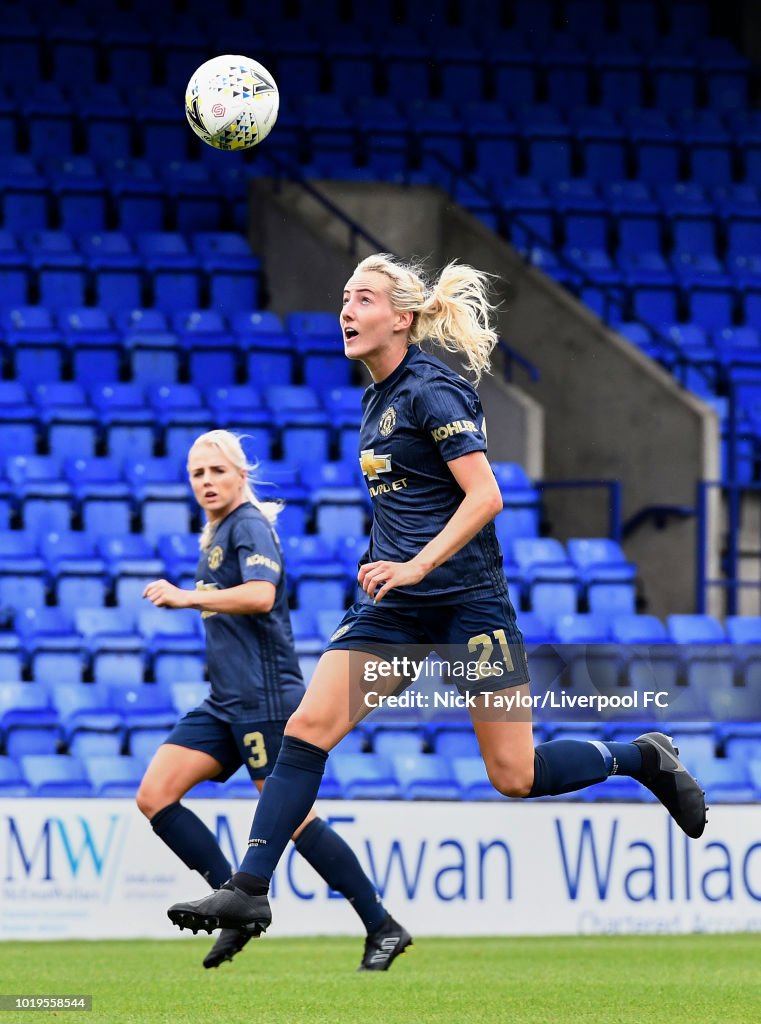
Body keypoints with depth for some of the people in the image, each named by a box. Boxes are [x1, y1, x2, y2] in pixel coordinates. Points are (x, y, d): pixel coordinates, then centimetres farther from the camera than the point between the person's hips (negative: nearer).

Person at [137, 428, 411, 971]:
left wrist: (187, 597, -30)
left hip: (266, 698, -10)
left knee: (292, 818, -9)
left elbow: (261, 595, -28)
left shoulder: (250, 525, -10)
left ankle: (384, 928, -1)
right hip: (225, 703, 10)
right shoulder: (217, 535, 18)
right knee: (154, 795, -3)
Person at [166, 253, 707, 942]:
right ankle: (248, 890, -12)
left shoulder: (433, 390, -13)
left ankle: (644, 758, 22)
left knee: (515, 777, -3)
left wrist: (418, 564, -27)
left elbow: (485, 497, -20)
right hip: (394, 604, 7)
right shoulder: (378, 399, 12)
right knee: (307, 728, -10)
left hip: (467, 600, -7)